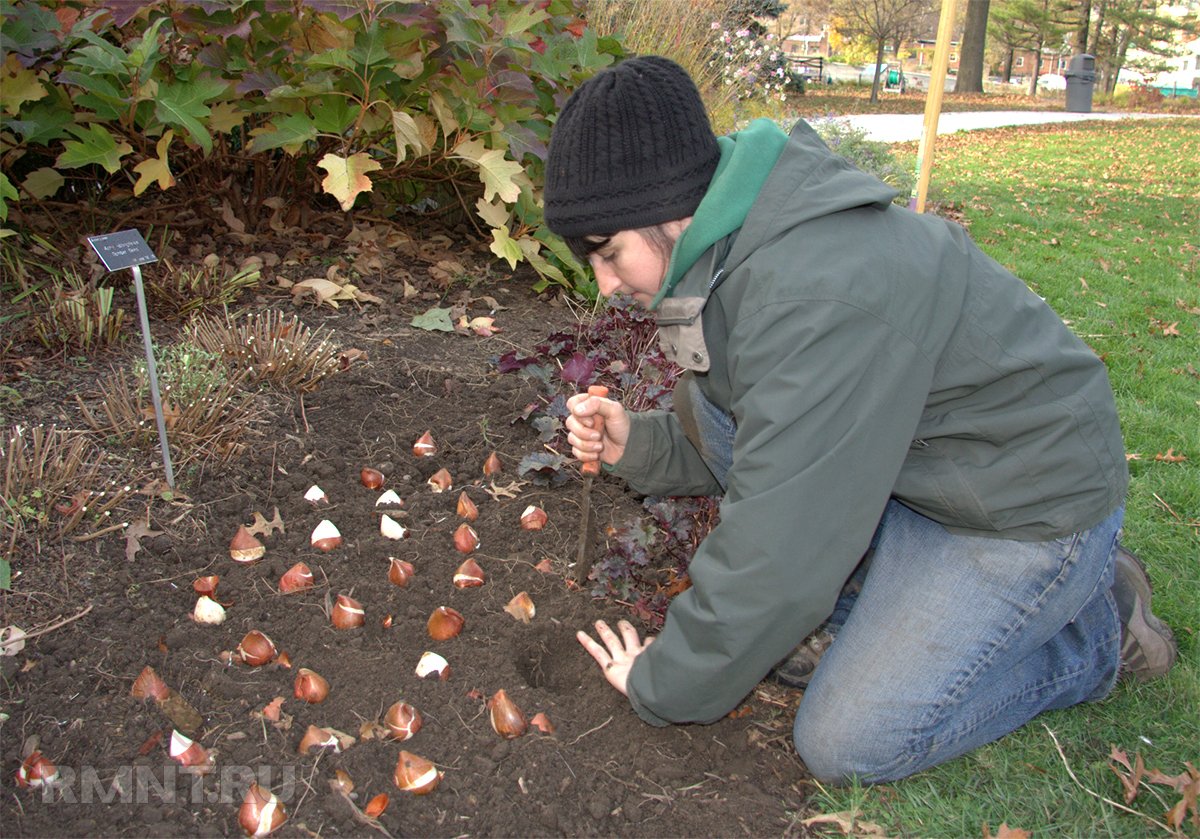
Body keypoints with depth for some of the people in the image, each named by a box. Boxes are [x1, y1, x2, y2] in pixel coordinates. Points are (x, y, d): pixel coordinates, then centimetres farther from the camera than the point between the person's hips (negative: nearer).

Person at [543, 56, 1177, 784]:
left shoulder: (817, 298, -34)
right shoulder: (736, 251, -2)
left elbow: (777, 549, -30)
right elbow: (752, 447, 10)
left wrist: (665, 686, -15)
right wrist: (638, 443, -7)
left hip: (1030, 503, -8)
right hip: (904, 460, 9)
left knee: (847, 744, -9)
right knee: (712, 400, -4)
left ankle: (1096, 624, 8)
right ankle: (836, 611, 4)